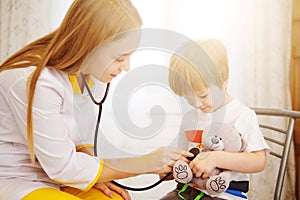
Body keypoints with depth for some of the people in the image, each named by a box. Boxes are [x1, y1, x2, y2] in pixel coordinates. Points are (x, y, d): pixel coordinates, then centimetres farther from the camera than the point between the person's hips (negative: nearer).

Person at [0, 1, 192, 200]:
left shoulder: (84, 73, -4)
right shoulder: (35, 82, -26)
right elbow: (62, 167, -20)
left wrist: (94, 175, -11)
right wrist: (144, 163, -20)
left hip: (53, 174, 6)